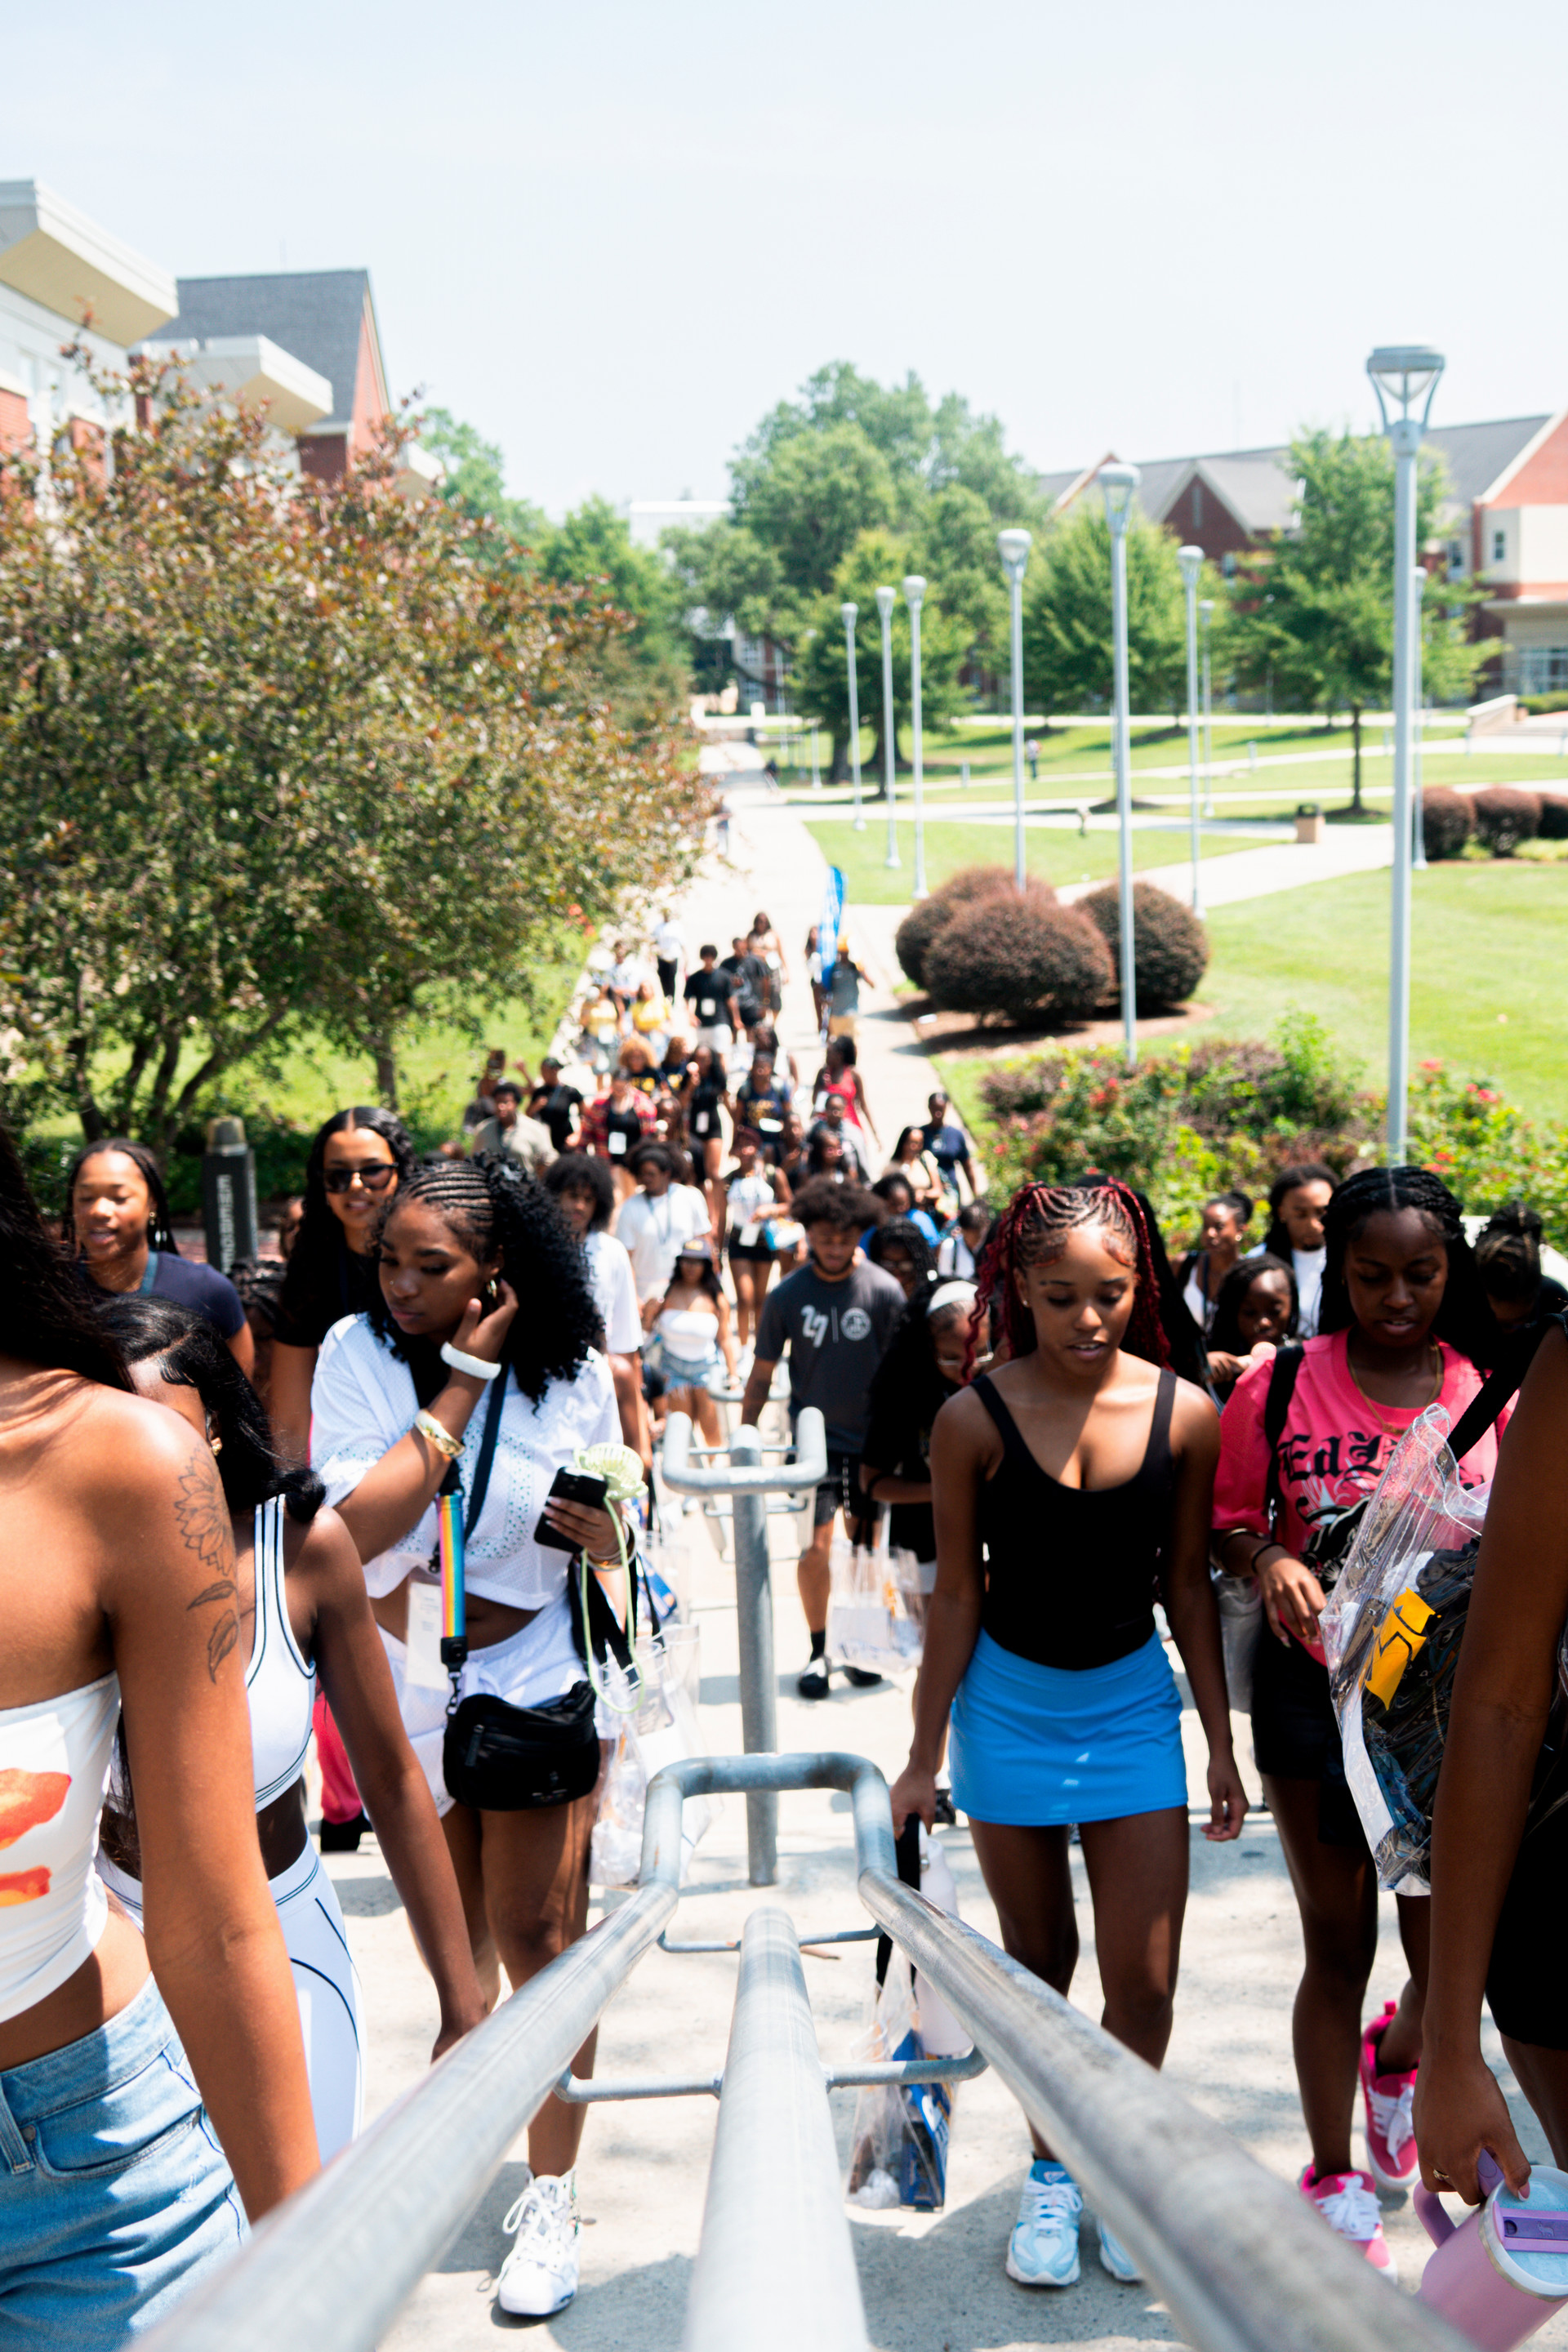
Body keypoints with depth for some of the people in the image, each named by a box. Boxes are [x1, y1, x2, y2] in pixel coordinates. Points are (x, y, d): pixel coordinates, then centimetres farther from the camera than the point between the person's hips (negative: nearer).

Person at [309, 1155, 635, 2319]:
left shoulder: (572, 1371, -10)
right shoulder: (358, 1352, -12)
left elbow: (612, 1542, 1)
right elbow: (358, 1525, -25)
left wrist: (606, 1535, -23)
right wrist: (463, 1384, -24)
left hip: (534, 1675, -1)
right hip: (401, 1676, 2)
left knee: (534, 1931, -2)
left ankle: (553, 2200, 14)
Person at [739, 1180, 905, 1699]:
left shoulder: (883, 1291, -8)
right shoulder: (786, 1296, -6)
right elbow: (762, 1373, 1)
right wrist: (744, 1436, -2)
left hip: (871, 1438, 1)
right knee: (814, 1548, -3)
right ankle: (818, 1650, 14)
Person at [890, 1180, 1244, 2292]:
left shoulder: (1184, 1412, -10)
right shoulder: (976, 1419, -14)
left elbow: (1188, 1582, 1)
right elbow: (958, 1594, -6)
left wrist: (1221, 1742, 4)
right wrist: (925, 1755, -2)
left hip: (1133, 1700, 1)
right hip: (1010, 1703, -1)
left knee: (1145, 1982, 1)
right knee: (1039, 1963, 12)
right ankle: (1053, 2174, 32)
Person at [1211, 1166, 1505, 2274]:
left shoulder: (1492, 1392, -2)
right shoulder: (1280, 1387, -6)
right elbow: (1229, 1522, 2)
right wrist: (1270, 1561, -19)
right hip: (1314, 1693, -1)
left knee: (1450, 1955, 6)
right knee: (1338, 1947, 9)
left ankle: (1396, 2057, 44)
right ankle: (1337, 2182, 29)